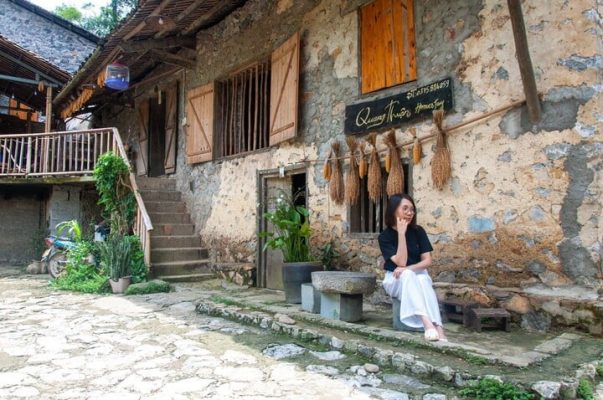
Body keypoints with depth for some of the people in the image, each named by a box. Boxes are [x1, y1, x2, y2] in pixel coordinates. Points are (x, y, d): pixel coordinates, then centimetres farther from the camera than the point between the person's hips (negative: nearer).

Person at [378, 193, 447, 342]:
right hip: (396, 280, -2)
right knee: (407, 275, -36)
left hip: (418, 275, 2)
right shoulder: (385, 236, -11)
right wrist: (401, 233, -26)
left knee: (423, 280, -35)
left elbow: (427, 260, -8)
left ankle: (438, 329, -49)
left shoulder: (418, 231, -4)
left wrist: (408, 269, -26)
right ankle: (427, 322, -53)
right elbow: (401, 262, -22)